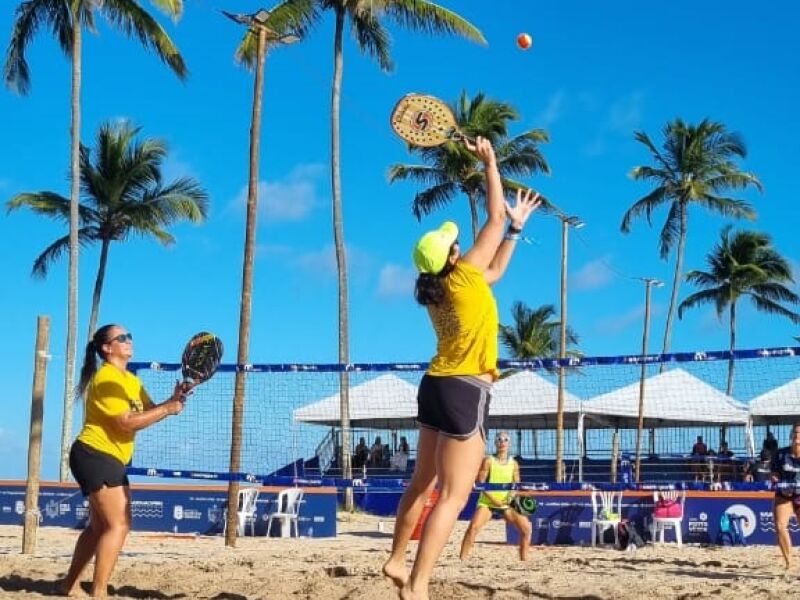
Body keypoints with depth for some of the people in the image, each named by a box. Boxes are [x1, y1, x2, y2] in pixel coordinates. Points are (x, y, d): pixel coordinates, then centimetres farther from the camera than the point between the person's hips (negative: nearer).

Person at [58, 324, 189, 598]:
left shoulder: (131, 381, 15)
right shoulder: (106, 378, -15)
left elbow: (149, 412, 7)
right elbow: (127, 422, -22)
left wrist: (174, 399, -10)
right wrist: (168, 408, -19)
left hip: (108, 460, 10)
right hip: (94, 456, -10)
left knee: (100, 526, 18)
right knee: (119, 525, -15)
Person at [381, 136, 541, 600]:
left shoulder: (437, 290, 9)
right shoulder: (462, 278, -12)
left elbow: (495, 271, 26)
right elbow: (495, 217, -6)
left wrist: (518, 226, 29)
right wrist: (490, 162, 3)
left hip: (437, 386, 9)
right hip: (465, 391, -9)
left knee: (423, 484, 19)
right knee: (453, 497, -9)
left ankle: (397, 561, 27)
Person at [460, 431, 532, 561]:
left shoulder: (513, 464, 3)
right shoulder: (488, 461, -7)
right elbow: (480, 483, -10)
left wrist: (511, 496, -15)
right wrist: (493, 500, -19)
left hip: (506, 504, 4)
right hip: (487, 502, -4)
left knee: (526, 527, -6)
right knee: (473, 527, -24)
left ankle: (524, 559, 6)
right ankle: (462, 559, -19)